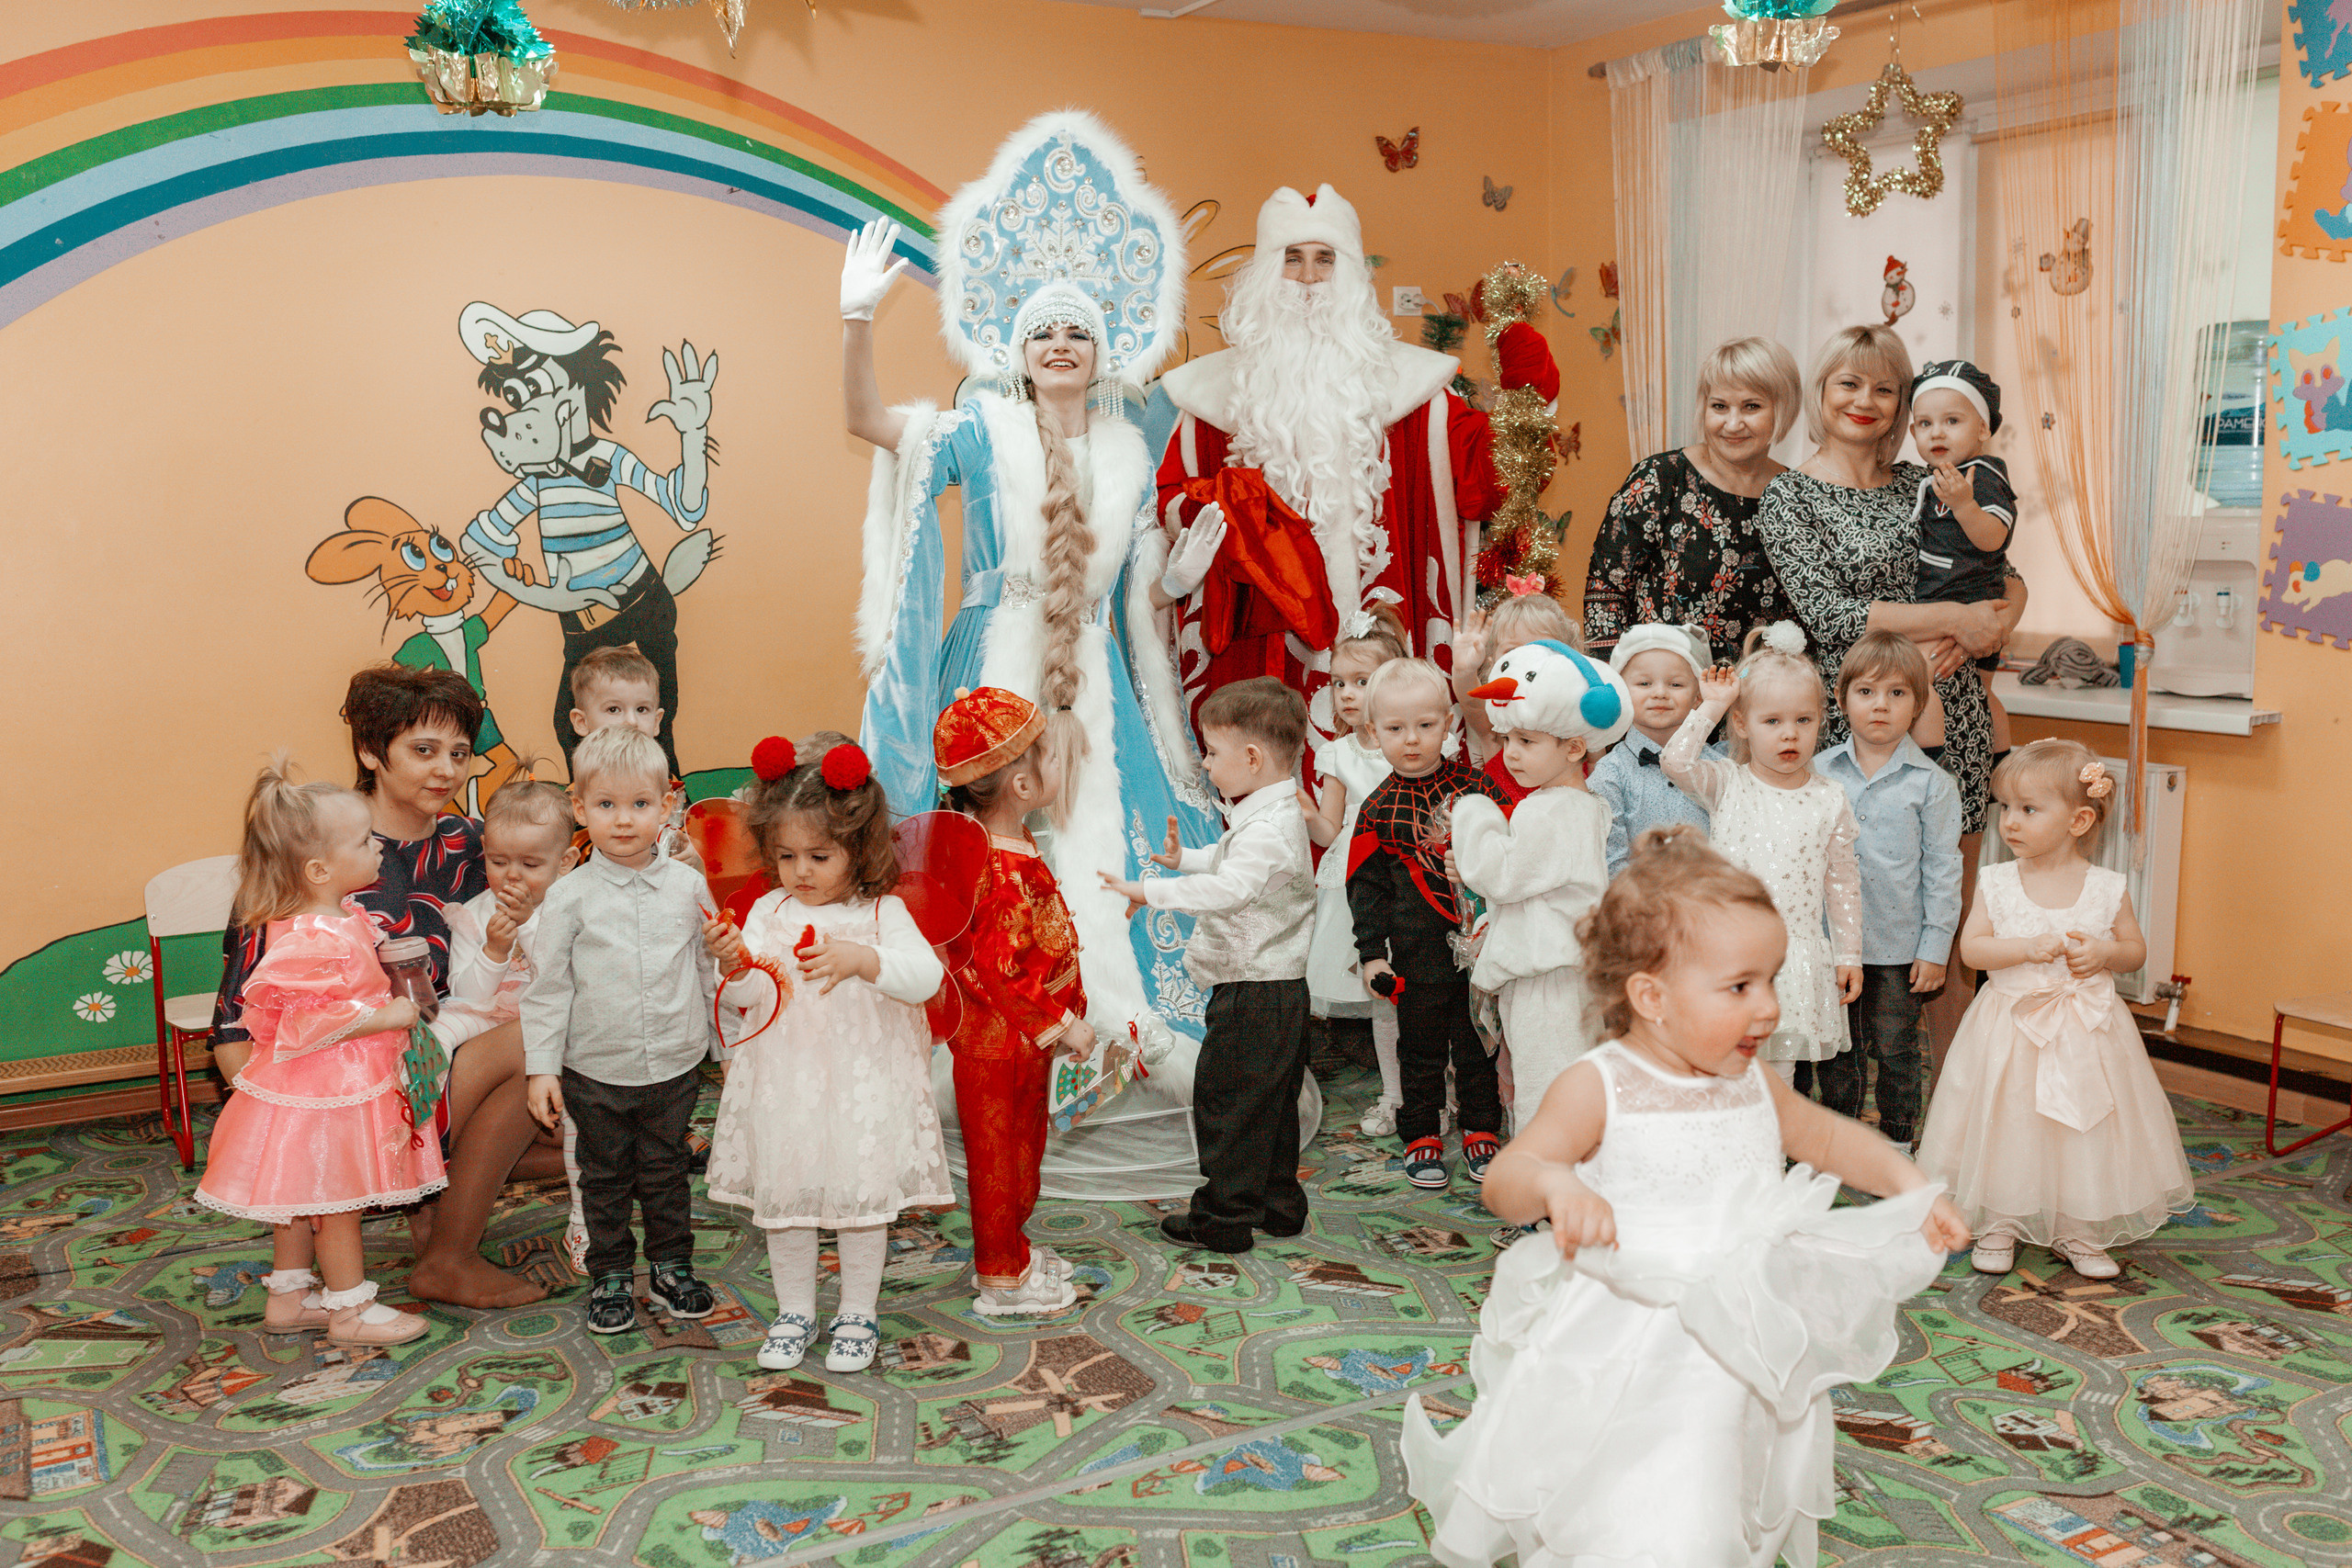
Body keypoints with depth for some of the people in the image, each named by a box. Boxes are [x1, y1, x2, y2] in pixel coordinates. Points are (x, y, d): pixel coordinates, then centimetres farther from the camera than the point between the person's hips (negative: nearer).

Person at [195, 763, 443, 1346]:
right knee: (336, 1197, 4)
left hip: (348, 1078, 10)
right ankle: (350, 1309, 18)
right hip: (324, 1087, -10)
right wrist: (388, 1017, -21)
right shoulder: (310, 939, -27)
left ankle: (288, 1297, 33)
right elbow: (310, 1022, -28)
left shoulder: (342, 917, 5)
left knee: (301, 1196, 20)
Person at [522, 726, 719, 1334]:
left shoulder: (687, 886, -2)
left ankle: (671, 1266, 30)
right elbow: (548, 987, -3)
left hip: (675, 1065, 1)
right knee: (605, 1177, 12)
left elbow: (710, 969, 7)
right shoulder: (569, 898, -8)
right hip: (596, 1071, -1)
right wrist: (541, 1067, -5)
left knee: (666, 1170, 14)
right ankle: (610, 1276, 27)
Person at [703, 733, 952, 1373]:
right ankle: (794, 1311, 29)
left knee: (862, 1195, 6)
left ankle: (858, 1313, 24)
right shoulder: (769, 912, 3)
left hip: (862, 1086, -3)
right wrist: (738, 969, -24)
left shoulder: (882, 912, -6)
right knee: (781, 1195, 11)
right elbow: (753, 1003, -3)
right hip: (784, 1086, 3)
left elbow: (925, 977, -20)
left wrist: (860, 960, -34)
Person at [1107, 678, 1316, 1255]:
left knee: (1225, 1101, 0)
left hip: (1252, 994, -11)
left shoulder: (1267, 830, -23)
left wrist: (1150, 891, -38)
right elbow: (1233, 864, 32)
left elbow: (1230, 889, -39)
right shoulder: (1273, 817, 12)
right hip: (1278, 991, 11)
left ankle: (1225, 1218, 10)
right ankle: (1278, 1203, 30)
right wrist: (1188, 858, 32)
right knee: (1270, 1103, 19)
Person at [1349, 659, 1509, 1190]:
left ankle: (1480, 1130, 27)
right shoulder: (1378, 808, -1)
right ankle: (1421, 1137, 24)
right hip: (1419, 951, 0)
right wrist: (1372, 952, -2)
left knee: (1478, 1038, 11)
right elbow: (1366, 884, 2)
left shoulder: (1473, 783, 0)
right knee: (1421, 1043, 10)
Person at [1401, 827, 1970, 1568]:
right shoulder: (1597, 1089, -15)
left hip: (1741, 1360, 6)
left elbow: (1827, 1135, 22)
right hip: (1621, 1365, -6)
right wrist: (1554, 1184, -43)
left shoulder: (1755, 1086, 4)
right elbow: (1506, 1179, -22)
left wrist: (1910, 1184, 9)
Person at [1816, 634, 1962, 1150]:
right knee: (1837, 1049, 13)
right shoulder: (1819, 772, 1)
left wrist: (1935, 947, -6)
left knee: (1896, 1049, 10)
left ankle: (1897, 1144, 26)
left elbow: (1942, 868, -3)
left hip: (1900, 944, -2)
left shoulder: (1931, 783, -5)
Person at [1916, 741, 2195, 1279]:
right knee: (2006, 1126, 6)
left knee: (2084, 1129, 8)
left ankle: (2078, 1234, 25)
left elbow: (2136, 950, 5)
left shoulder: (2107, 888, -4)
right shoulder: (1996, 882, -5)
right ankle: (1998, 1225, 24)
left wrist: (2103, 953, -16)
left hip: (2086, 1031, 0)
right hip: (2012, 1027, 0)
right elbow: (1971, 947, -8)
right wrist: (2028, 948, -22)